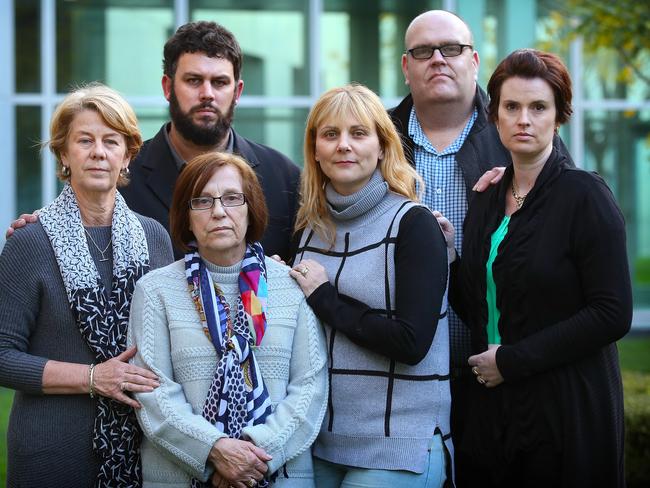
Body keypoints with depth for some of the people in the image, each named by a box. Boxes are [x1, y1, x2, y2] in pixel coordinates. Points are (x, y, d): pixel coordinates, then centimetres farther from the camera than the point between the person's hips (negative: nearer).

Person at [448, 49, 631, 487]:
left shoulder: (585, 195, -10)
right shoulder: (488, 200, 9)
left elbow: (613, 315, -16)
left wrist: (512, 360, -15)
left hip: (569, 412, -6)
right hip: (494, 408, 6)